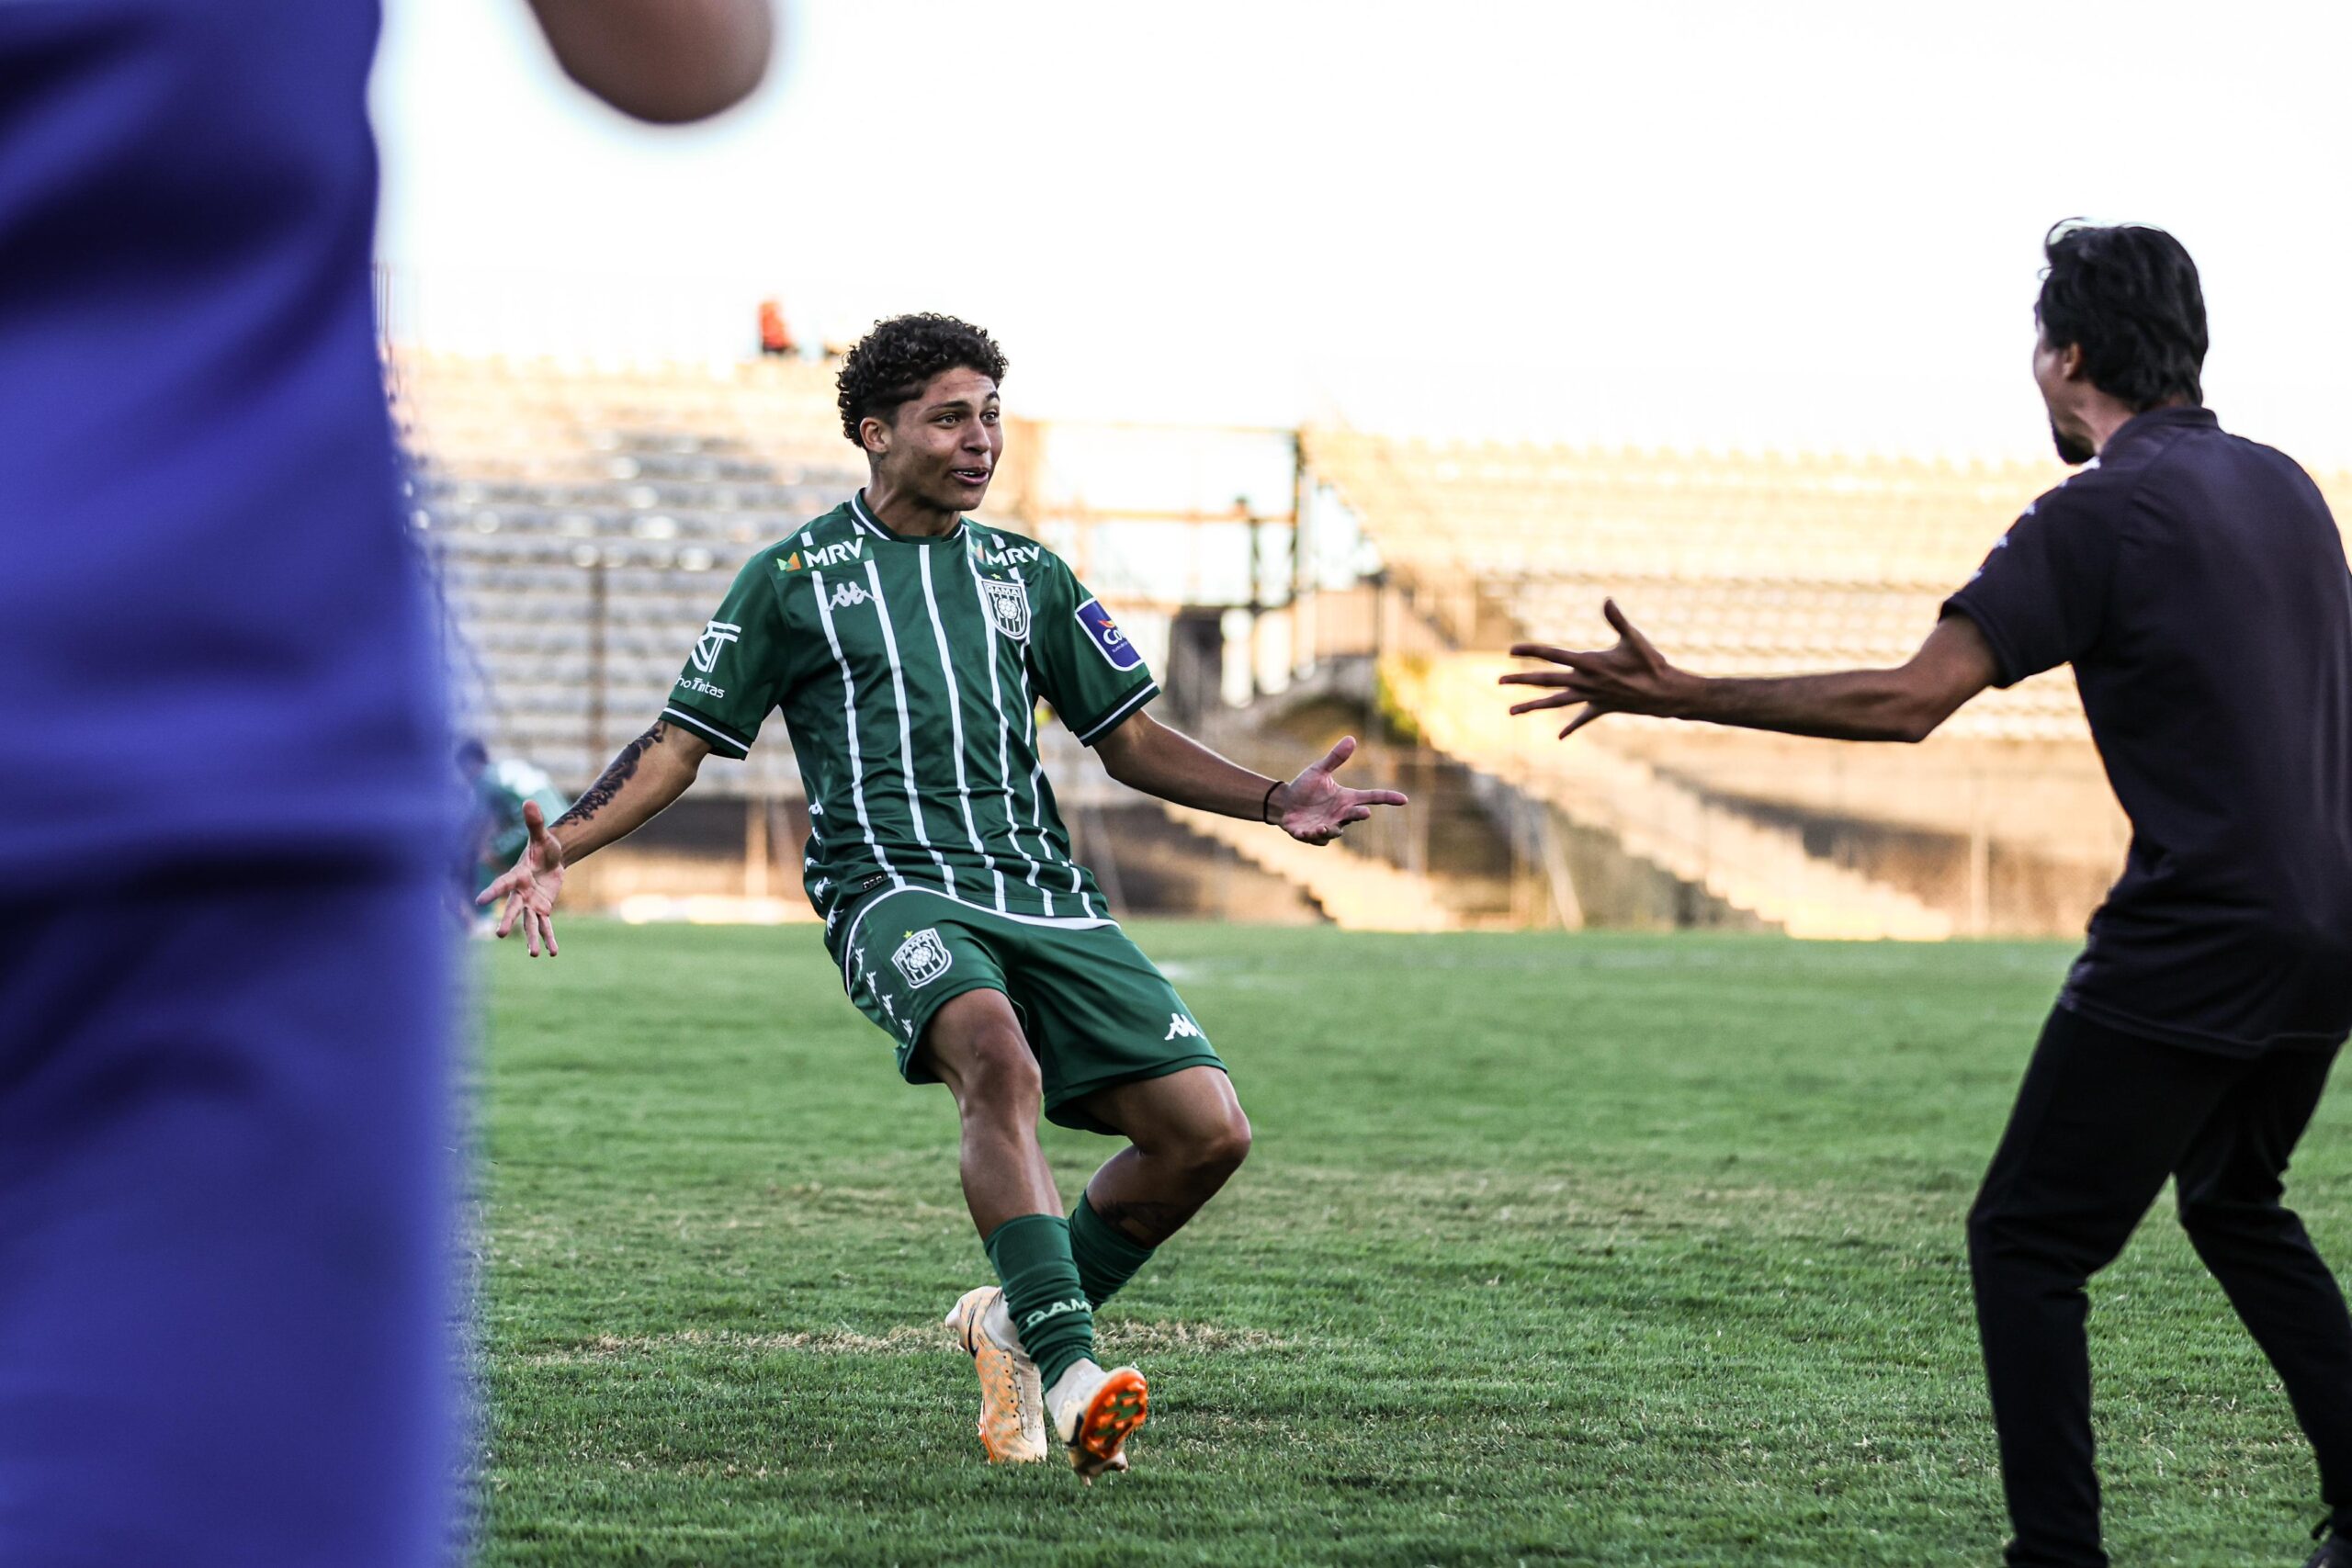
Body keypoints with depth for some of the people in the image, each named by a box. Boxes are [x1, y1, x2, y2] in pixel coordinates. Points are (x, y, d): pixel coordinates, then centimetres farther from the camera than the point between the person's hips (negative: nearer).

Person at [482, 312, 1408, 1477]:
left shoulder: (1028, 575, 20)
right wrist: (565, 843, -5)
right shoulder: (795, 578, 10)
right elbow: (683, 740, 10)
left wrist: (1275, 801, 9)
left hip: (1044, 891, 5)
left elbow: (1129, 739, 22)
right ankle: (1070, 1372, -42)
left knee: (1207, 1129, -9)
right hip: (895, 888, -5)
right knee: (1003, 1065, -37)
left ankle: (1015, 1324, 12)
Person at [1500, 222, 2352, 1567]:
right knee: (2235, 1202, 28)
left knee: (2028, 1242, 1)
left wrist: (1684, 695, -15)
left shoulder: (2101, 516, -12)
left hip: (2197, 939, -8)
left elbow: (1909, 699, -18)